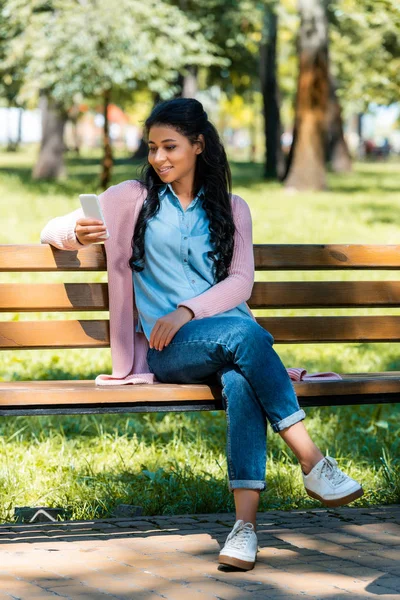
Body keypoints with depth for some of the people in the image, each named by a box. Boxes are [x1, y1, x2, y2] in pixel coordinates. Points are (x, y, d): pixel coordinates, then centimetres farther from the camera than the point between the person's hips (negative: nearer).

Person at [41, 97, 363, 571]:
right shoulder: (132, 199, 14)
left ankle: (245, 523, -45)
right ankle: (314, 465, -36)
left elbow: (241, 283, 5)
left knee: (242, 383, -36)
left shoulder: (232, 209, 18)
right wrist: (76, 234, -11)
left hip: (233, 329, 2)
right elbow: (51, 231, 14)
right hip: (167, 348, -2)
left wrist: (187, 311, -13)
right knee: (243, 333, -35)